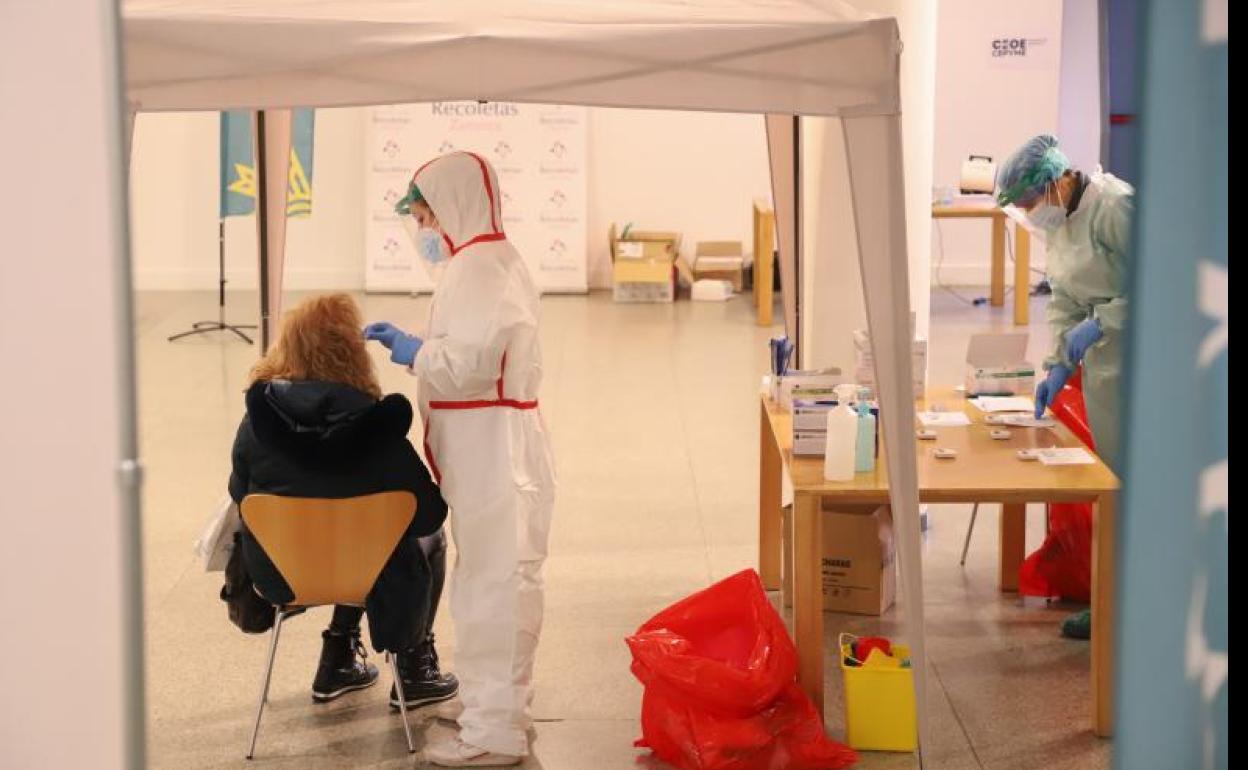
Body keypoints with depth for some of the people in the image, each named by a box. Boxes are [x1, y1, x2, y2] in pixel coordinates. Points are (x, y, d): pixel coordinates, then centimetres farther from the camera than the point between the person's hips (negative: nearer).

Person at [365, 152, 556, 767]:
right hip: (488, 448, 11)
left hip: (494, 448, -11)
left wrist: (415, 353, -10)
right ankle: (501, 704, 29)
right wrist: (414, 347, 13)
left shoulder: (480, 267, -17)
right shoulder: (487, 260, 18)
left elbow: (469, 362, -25)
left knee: (493, 581, -7)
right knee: (498, 580, 18)